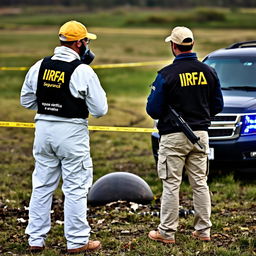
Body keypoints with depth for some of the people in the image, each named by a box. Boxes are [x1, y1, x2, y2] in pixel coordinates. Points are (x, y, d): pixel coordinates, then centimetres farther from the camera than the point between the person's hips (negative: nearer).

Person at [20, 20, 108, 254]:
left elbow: (26, 100, 11)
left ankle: (35, 239, 17)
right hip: (72, 131, -5)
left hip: (43, 128, 5)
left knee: (42, 185, 13)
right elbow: (100, 109, -10)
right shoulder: (83, 71, -13)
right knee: (76, 187, 4)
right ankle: (77, 241, 9)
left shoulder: (39, 67, 2)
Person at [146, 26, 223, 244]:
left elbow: (153, 109, -11)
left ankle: (167, 232, 5)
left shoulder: (167, 74, -13)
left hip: (173, 136, -4)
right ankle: (203, 230, 15)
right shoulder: (208, 72, 1)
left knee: (171, 185, 1)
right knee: (200, 183, 11)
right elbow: (218, 105, 8)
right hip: (200, 134, 4)